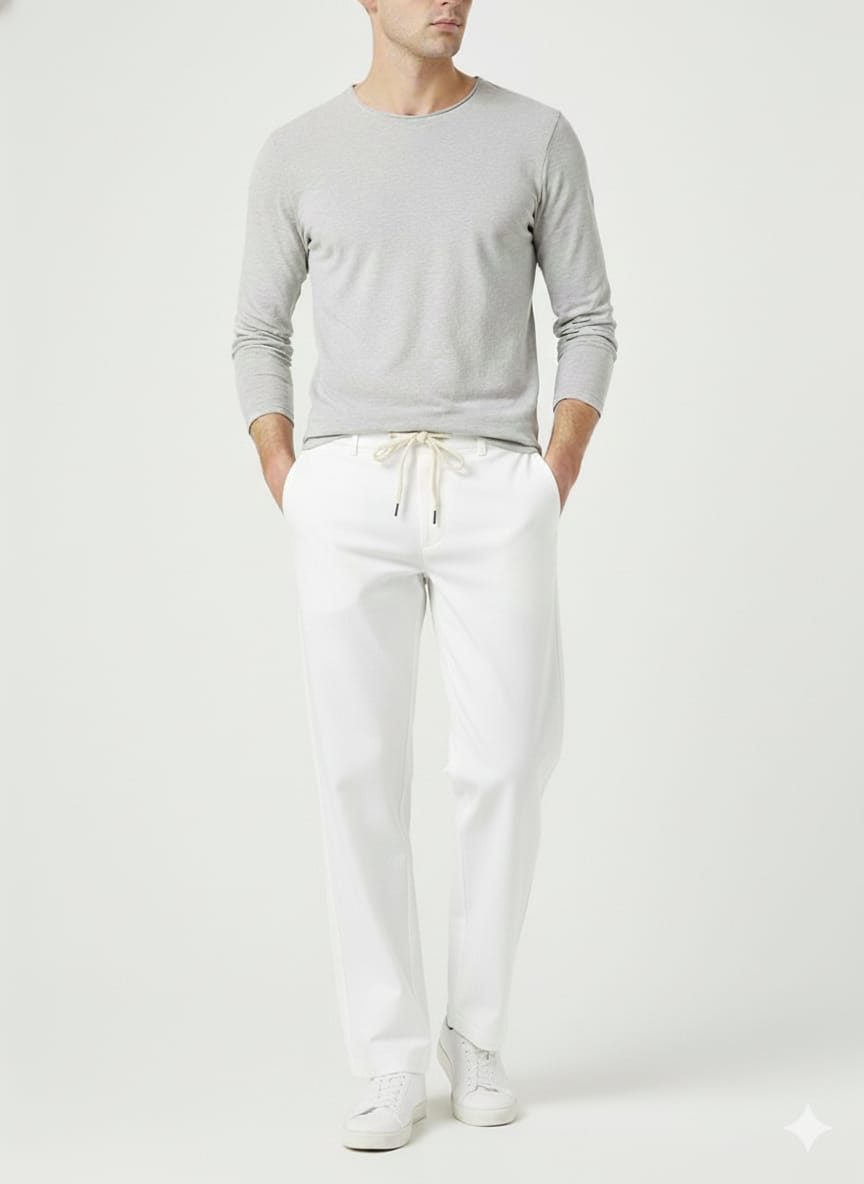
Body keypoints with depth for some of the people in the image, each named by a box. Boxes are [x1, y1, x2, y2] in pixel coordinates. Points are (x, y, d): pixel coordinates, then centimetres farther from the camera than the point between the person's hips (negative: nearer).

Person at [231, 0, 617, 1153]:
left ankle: (476, 1034, 19)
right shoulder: (296, 153, 8)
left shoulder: (539, 136, 6)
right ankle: (394, 1062, 8)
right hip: (349, 494, 0)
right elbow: (260, 340, 12)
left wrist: (551, 494, -3)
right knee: (361, 770, -4)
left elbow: (588, 325, 9)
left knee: (506, 764, -3)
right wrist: (295, 511, 0)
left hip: (496, 495, 0)